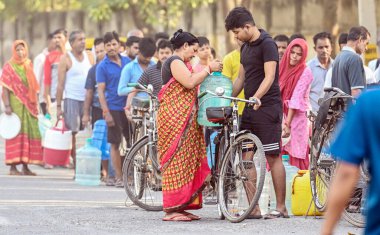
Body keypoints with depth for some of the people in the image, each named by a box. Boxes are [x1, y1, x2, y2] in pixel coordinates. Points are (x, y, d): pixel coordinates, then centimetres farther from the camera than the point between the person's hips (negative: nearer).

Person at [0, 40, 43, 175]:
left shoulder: (28, 66, 12)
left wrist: (35, 104, 14)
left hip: (29, 105, 6)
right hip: (15, 105, -6)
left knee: (29, 134, 5)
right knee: (15, 135, -6)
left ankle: (25, 166, 11)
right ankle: (13, 167, -5)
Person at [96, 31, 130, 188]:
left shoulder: (127, 61, 8)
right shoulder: (102, 66, -4)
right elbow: (100, 90, -6)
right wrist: (106, 112, -14)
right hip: (114, 109, -4)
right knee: (115, 144, 1)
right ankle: (119, 178, 5)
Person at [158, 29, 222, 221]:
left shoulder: (181, 63, 24)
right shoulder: (175, 62, -9)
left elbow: (189, 88, 21)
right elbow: (190, 82, -20)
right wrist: (209, 69, -11)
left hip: (185, 118, 11)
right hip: (174, 117, -11)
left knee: (187, 162, 9)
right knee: (176, 161, -11)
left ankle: (180, 206, 11)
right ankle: (171, 209, -11)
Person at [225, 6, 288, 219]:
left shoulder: (267, 44, -11)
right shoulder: (246, 47, 16)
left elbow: (269, 76, -20)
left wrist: (257, 97, -34)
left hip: (267, 107, -9)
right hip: (250, 108, 9)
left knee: (273, 157, -6)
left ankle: (281, 207, -2)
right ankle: (254, 208, 7)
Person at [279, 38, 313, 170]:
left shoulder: (305, 72, -5)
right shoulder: (284, 69, 13)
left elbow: (297, 99, -12)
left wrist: (288, 124, -18)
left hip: (296, 118, -5)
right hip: (281, 117, 5)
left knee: (295, 159, -8)